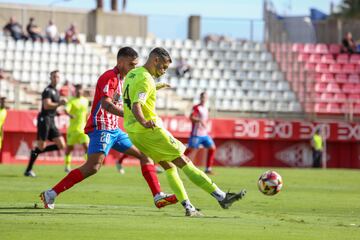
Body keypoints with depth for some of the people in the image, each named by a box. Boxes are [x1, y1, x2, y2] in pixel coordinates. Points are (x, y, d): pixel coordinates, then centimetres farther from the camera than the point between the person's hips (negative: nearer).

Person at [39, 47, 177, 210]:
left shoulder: (122, 79, 18)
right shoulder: (109, 77, -12)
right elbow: (106, 104, -27)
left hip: (113, 129, 10)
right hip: (101, 128, -10)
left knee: (144, 154, 10)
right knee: (93, 167, -23)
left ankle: (158, 196, 9)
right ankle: (51, 194, -22)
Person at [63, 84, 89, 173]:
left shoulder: (85, 101, 10)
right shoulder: (71, 101, -5)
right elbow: (66, 110, -23)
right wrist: (70, 115, -44)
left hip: (83, 129, 2)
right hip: (72, 128, -2)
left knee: (86, 145, -14)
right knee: (70, 147, 7)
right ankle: (67, 165, 24)